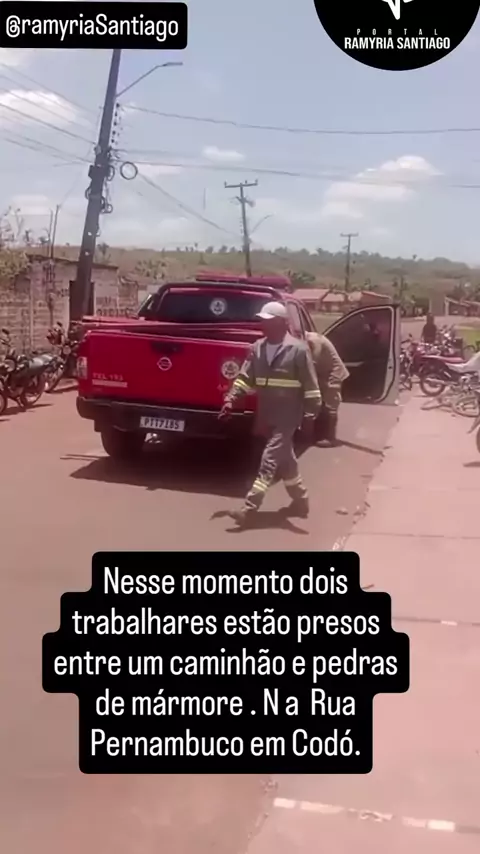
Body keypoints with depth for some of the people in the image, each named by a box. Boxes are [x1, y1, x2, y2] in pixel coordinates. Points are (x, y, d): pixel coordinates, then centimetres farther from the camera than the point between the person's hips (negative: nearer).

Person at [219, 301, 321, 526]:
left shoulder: (298, 349, -10)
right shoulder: (258, 347, 7)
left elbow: (310, 385, -8)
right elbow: (245, 377, 9)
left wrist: (311, 414, -10)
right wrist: (231, 399, -4)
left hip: (287, 417, -7)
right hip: (266, 416, 7)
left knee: (269, 461, -10)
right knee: (285, 461, 17)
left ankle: (250, 507, -11)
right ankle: (301, 501, 32)